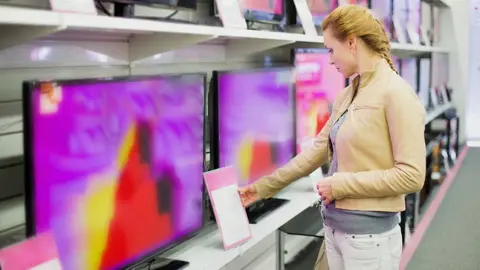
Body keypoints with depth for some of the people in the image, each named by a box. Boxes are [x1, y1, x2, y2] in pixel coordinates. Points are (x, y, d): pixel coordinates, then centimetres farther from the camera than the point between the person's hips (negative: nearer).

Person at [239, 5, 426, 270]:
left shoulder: (395, 93, -15)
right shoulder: (346, 96, 8)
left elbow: (411, 175, -19)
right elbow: (316, 151, 15)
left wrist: (341, 184, -16)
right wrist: (263, 187, 16)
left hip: (369, 233, -7)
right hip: (334, 226, 7)